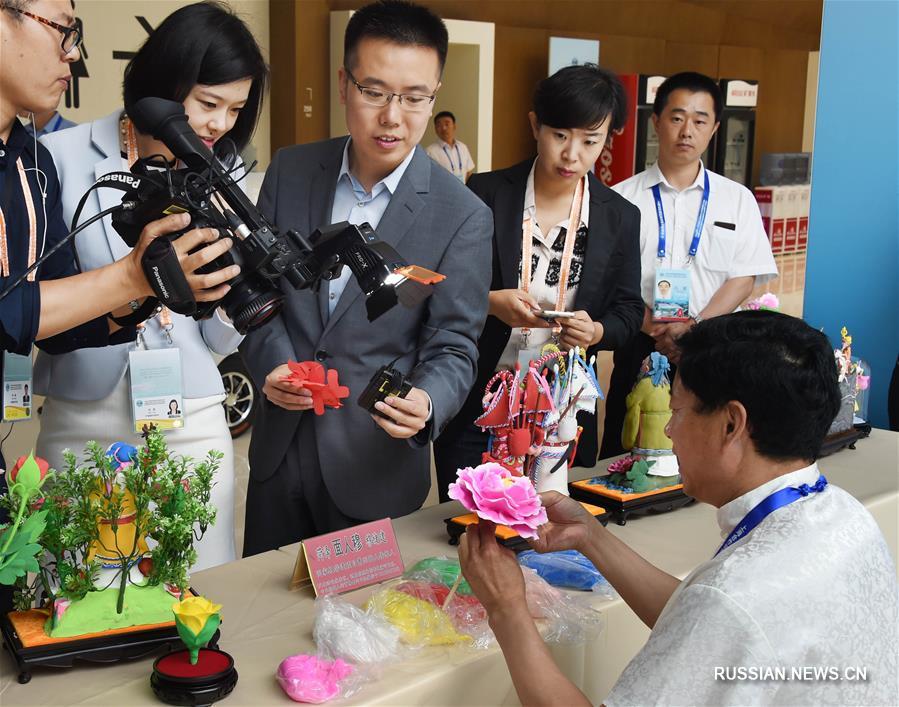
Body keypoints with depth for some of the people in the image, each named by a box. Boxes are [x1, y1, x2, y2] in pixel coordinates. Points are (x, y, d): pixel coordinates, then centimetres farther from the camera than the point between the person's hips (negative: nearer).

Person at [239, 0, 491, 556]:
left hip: (376, 466, -3)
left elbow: (453, 348, -10)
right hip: (280, 448, 3)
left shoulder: (463, 217, -12)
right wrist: (271, 362, -12)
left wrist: (426, 404, -30)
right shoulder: (290, 172, -1)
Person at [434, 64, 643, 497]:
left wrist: (596, 331, -15)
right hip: (476, 401, -1)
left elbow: (628, 312, 6)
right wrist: (490, 301, -20)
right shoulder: (486, 194, -5)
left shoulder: (621, 218, 1)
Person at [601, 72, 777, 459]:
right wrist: (655, 329, -16)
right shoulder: (622, 198, 3)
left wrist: (695, 330, -13)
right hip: (639, 352, -1)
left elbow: (743, 278, 1)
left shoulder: (737, 200, 8)